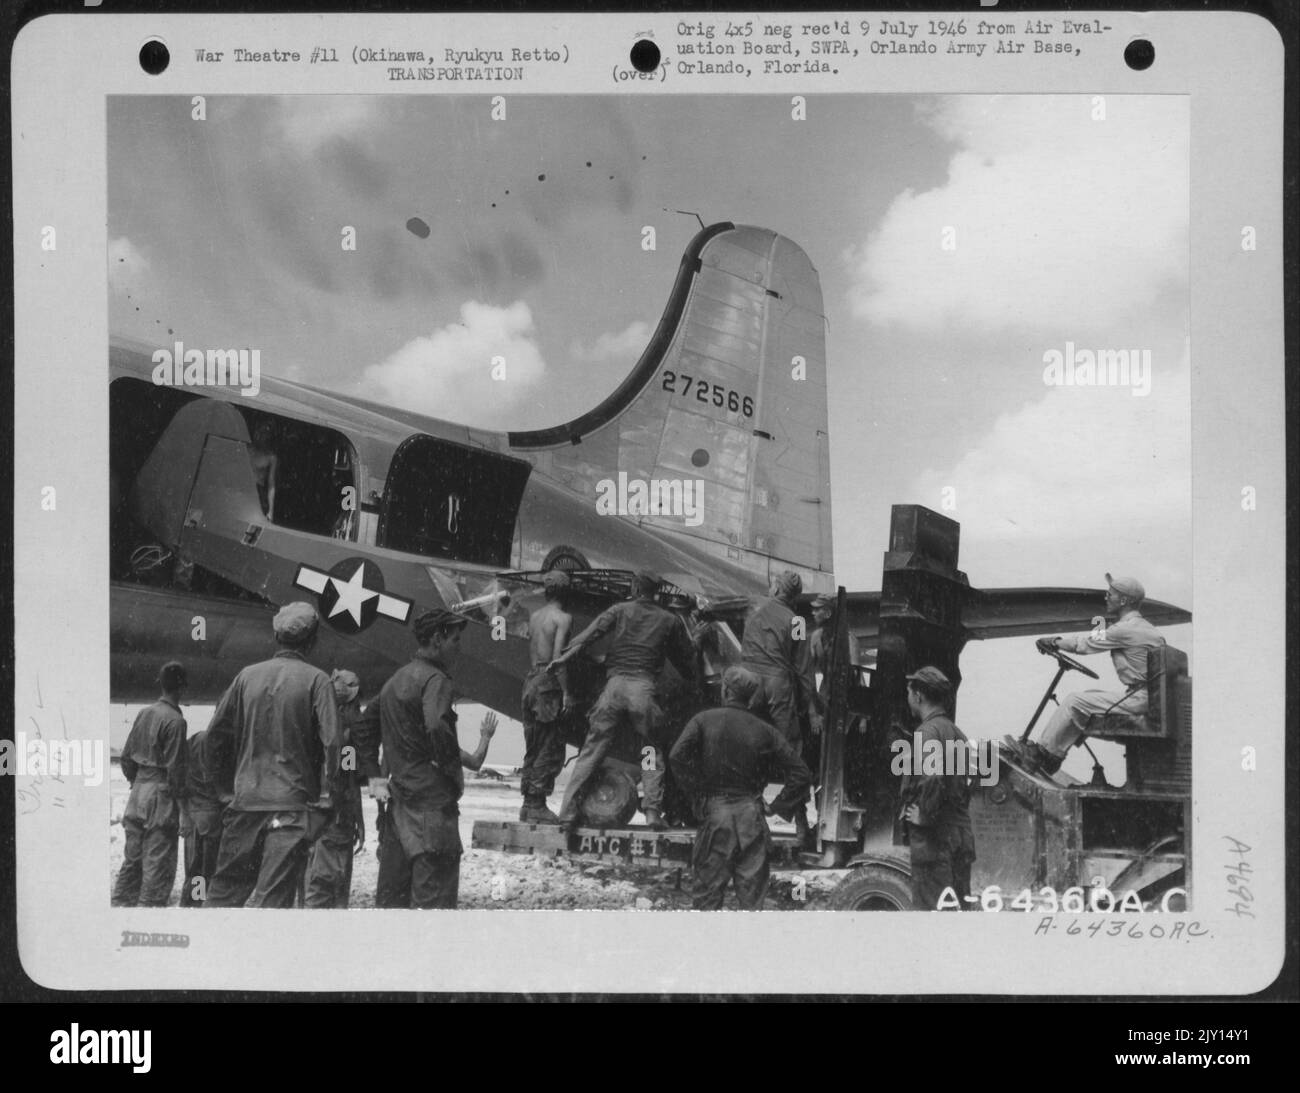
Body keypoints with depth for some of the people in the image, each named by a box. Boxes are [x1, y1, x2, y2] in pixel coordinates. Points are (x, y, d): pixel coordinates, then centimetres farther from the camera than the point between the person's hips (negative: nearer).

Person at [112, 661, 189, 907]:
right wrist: (181, 797, -8)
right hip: (161, 795, -7)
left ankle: (121, 903, 20)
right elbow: (175, 767, -16)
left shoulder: (144, 713, 7)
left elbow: (127, 756, 11)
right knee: (158, 862, -1)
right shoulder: (174, 720, -15)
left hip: (138, 790, 7)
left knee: (132, 857, 15)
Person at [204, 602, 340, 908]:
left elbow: (217, 733, 8)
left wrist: (227, 784, 18)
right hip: (294, 802, -4)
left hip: (245, 798, 4)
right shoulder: (316, 680, -5)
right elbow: (330, 741, -13)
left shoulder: (248, 675, 6)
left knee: (227, 885, 13)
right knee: (273, 892, -3)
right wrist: (324, 793, -5)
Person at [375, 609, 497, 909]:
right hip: (431, 799, -9)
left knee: (391, 892, 13)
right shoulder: (435, 680, -11)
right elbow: (437, 728, -26)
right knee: (433, 894, -7)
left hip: (398, 795, 9)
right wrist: (467, 761, -13)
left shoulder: (395, 680, 18)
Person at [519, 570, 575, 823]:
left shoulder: (534, 616, 14)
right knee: (550, 748, -3)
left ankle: (528, 803, 16)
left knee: (533, 747, 14)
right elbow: (558, 656, -17)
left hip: (531, 679, 8)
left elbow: (531, 651, 12)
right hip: (549, 684, -8)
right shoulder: (563, 617, -9)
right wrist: (567, 692, -17)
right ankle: (537, 806, -5)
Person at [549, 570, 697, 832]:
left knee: (592, 751, 4)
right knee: (652, 751, 16)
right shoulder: (670, 621, 13)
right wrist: (693, 681, 39)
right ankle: (653, 812, 4)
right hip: (644, 689, 0)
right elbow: (685, 656, 22)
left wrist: (564, 656, -10)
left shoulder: (619, 611, 10)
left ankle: (568, 813, -1)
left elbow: (590, 633, -3)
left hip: (615, 684, 0)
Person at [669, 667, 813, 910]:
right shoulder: (765, 731, 4)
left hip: (714, 811, -1)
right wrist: (774, 806, 8)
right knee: (751, 898, 6)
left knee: (707, 897, 4)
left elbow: (677, 756, -15)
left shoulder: (703, 720, 1)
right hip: (751, 816, 1)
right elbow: (802, 775, 0)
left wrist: (698, 792, -5)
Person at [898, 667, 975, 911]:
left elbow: (931, 778, -29)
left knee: (933, 907, -6)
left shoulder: (928, 731, -13)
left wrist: (924, 816, -18)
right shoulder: (956, 733, 16)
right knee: (958, 906, 13)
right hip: (961, 834, 9)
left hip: (934, 838, -9)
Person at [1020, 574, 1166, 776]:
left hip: (1140, 697, -10)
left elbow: (1086, 643, -6)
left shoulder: (1126, 629, -13)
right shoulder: (1141, 626, 17)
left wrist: (1054, 642, 6)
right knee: (1086, 698, 13)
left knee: (1075, 702, -7)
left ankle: (1044, 751, 1)